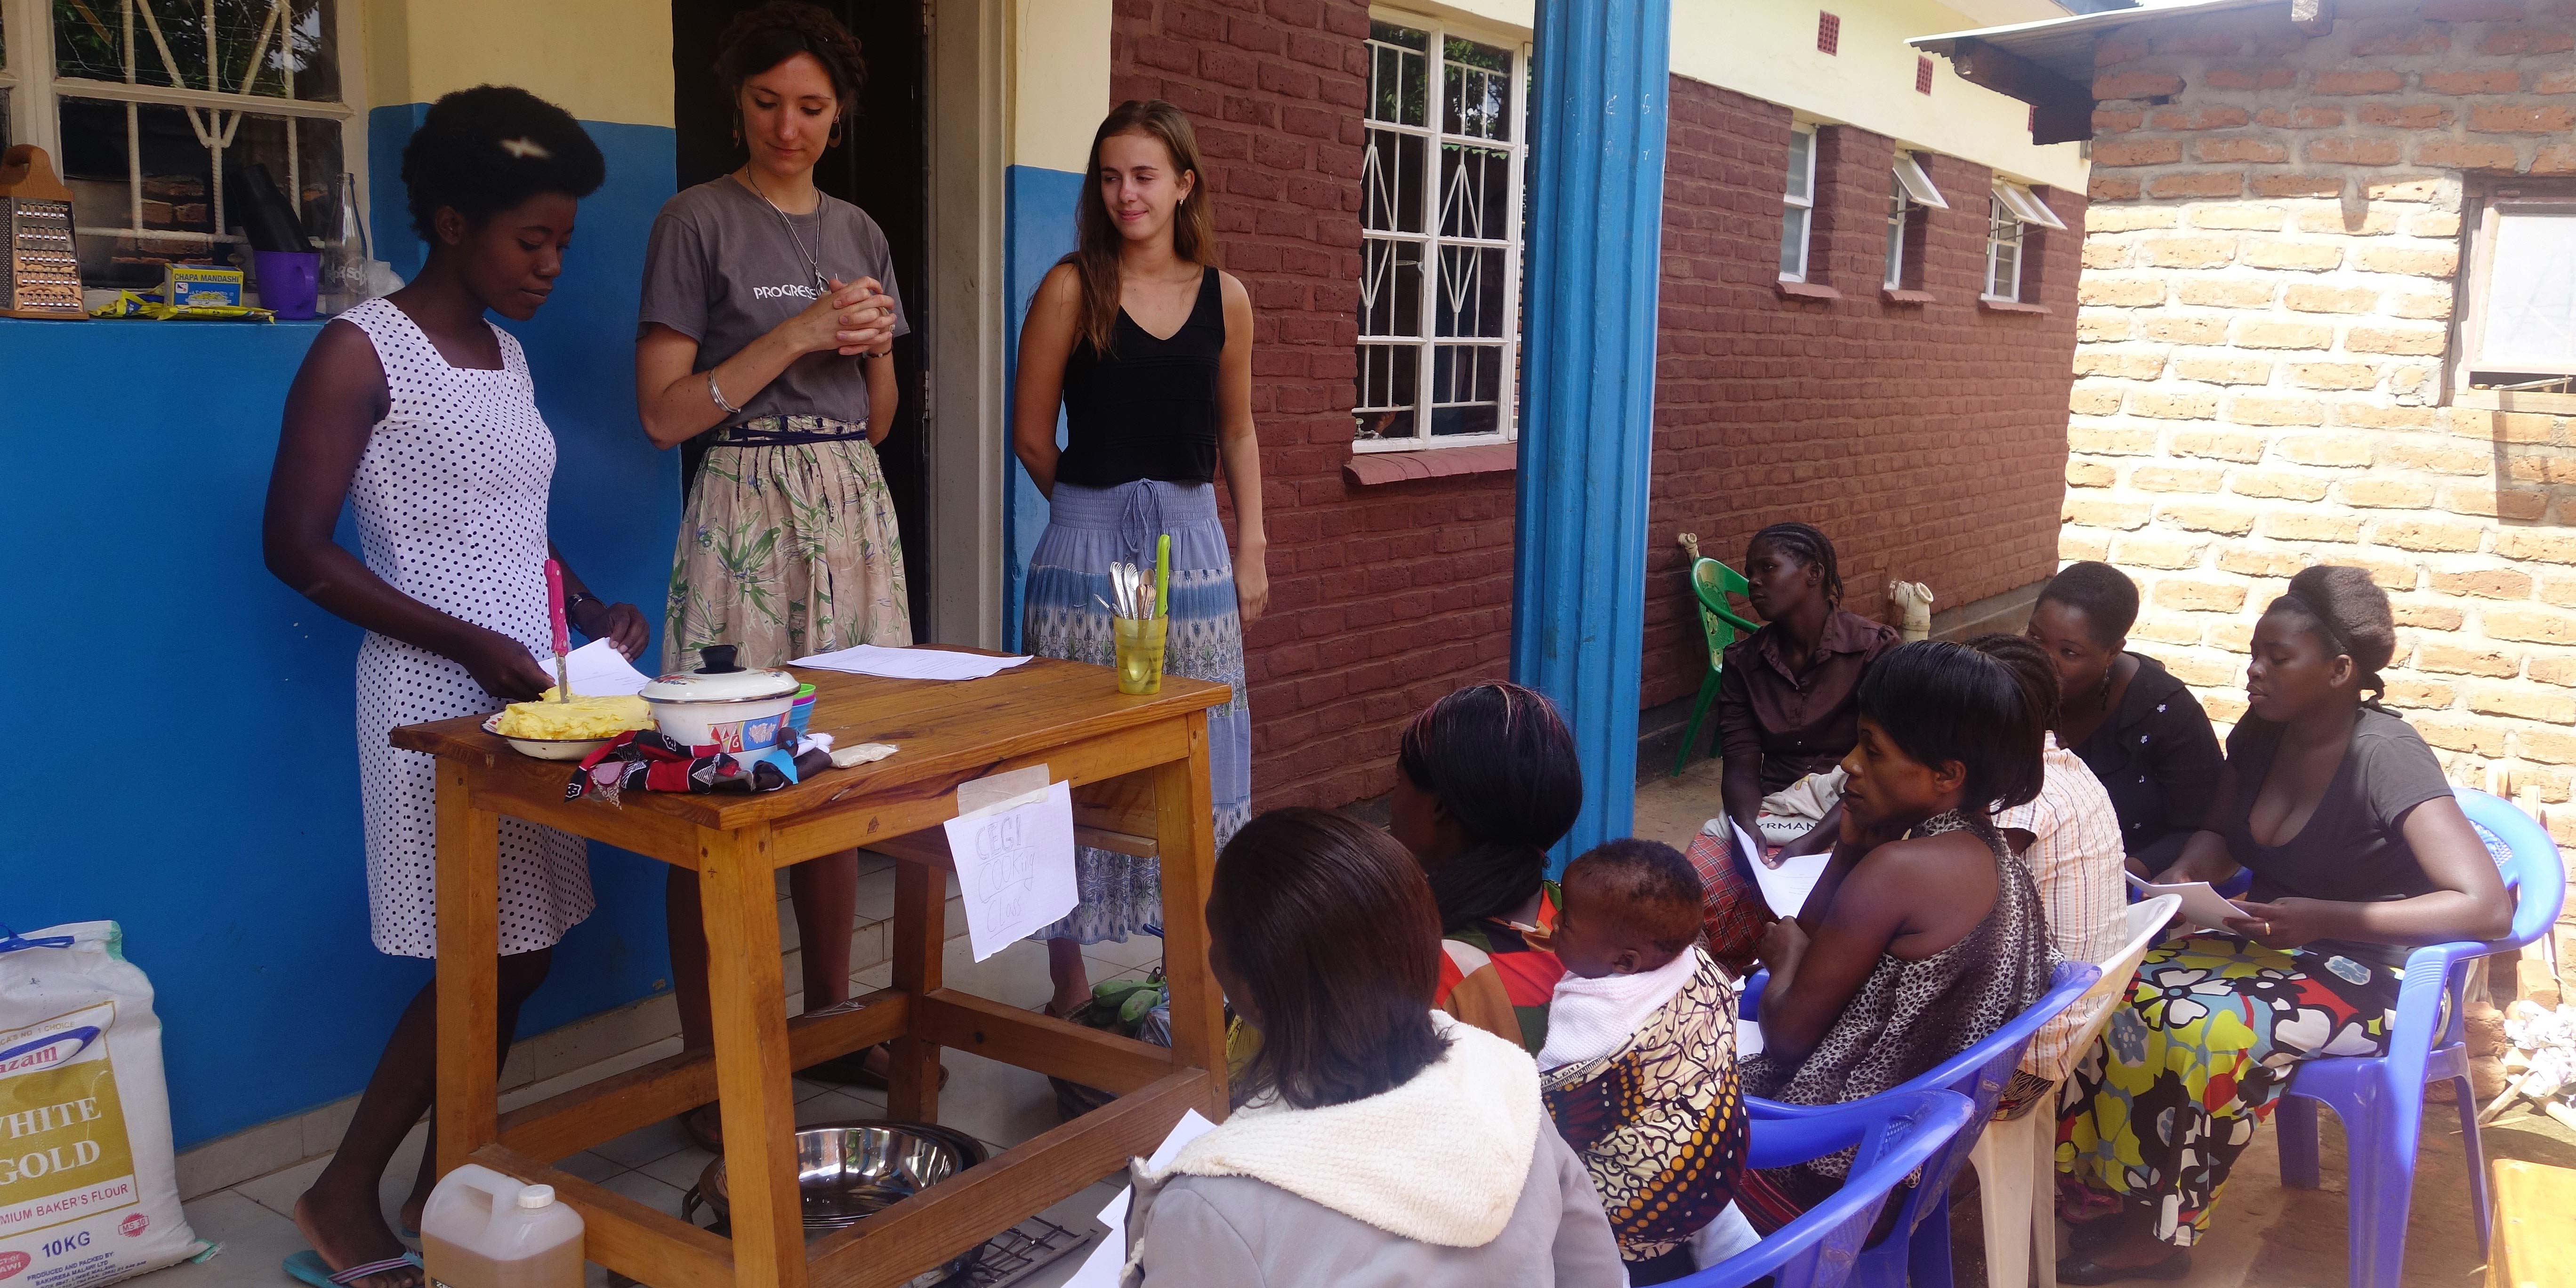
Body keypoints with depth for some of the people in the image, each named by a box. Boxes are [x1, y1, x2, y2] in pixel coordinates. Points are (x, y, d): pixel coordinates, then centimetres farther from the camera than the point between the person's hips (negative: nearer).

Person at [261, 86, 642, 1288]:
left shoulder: (506, 353, 13)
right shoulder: (362, 351, -10)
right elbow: (296, 548, -13)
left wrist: (593, 611, 3)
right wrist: (469, 644, -19)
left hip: (528, 682, 8)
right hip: (438, 692, -7)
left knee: (521, 953, 9)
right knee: (485, 960, -6)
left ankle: (447, 1186, 23)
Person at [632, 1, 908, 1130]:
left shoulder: (858, 231, 15)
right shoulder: (698, 223, -1)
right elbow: (665, 414, -7)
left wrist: (875, 348, -1)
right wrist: (795, 335, -12)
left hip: (852, 507, 6)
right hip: (745, 507, -5)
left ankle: (830, 1023, 21)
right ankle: (708, 1067, 3)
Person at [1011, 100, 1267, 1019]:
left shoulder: (1224, 298, 6)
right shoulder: (1072, 288, -3)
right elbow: (1031, 436, 1)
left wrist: (1253, 550, 9)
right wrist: (1100, 507, 7)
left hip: (1192, 542, 3)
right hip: (1086, 549, -3)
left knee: (1195, 760, 8)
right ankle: (1070, 984, 13)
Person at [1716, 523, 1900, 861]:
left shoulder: (1875, 648, -6)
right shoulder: (1742, 661, 8)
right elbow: (1740, 766, 0)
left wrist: (1811, 843, -25)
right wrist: (1749, 829, -22)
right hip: (1770, 814, 3)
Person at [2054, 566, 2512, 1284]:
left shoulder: (2386, 758, -21)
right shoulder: (2260, 735, 1)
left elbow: (2487, 907, -27)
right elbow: (2221, 835, 18)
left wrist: (2325, 917, -30)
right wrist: (2184, 874, -5)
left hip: (2368, 974, -7)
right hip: (2269, 946, 7)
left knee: (2197, 1030, -31)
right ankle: (2098, 1192, -8)